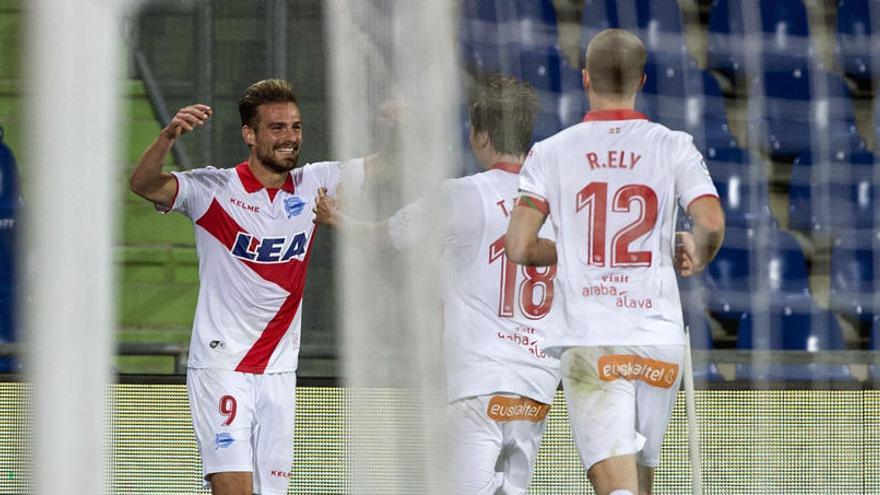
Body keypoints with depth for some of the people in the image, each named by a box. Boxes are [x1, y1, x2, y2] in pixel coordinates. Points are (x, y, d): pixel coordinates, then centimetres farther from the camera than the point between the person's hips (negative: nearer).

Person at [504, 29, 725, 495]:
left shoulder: (550, 153, 3)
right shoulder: (674, 147, 4)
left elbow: (519, 248, -3)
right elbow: (712, 224, -9)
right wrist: (695, 256, 13)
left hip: (589, 339, -2)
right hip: (660, 337, 2)